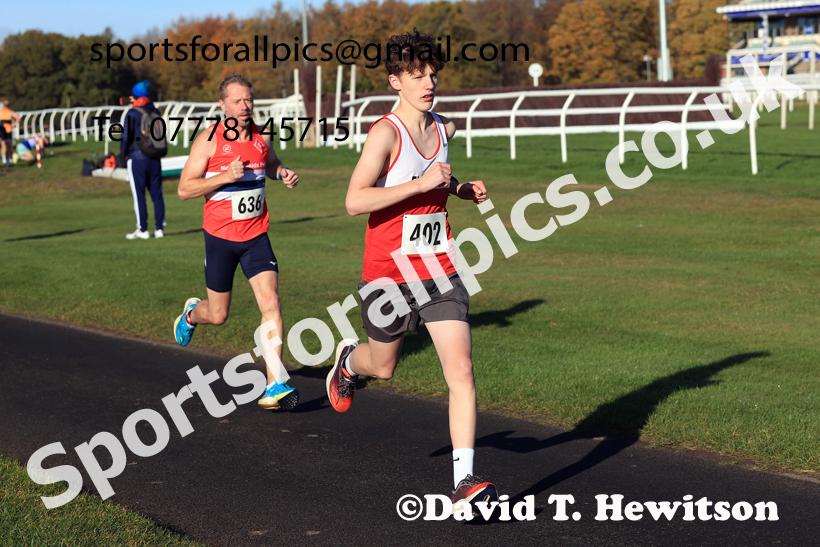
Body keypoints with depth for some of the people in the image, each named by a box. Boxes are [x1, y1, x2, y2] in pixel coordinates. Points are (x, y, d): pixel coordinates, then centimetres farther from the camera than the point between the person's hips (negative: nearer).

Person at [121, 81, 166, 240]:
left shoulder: (132, 113, -8)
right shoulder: (155, 111, 8)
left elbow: (126, 136, -7)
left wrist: (124, 154, 6)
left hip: (137, 159, -5)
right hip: (155, 159, 5)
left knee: (138, 194, 0)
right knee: (157, 193, 7)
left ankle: (142, 229, 0)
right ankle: (159, 228, 6)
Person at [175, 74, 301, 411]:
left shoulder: (262, 137, 3)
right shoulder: (209, 140, -11)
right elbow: (184, 189, -12)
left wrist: (284, 174, 2)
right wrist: (226, 176, -24)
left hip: (256, 236, 3)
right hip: (220, 236, -3)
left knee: (271, 303, -15)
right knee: (218, 315, 10)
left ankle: (274, 387, -16)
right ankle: (192, 314, 49)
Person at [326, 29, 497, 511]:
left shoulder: (445, 129, 6)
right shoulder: (386, 132, -14)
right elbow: (355, 201, -24)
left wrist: (461, 189, 8)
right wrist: (421, 183, -28)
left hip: (440, 271, 4)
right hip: (389, 272, -4)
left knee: (462, 372, -10)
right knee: (383, 366, 17)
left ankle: (464, 481, -10)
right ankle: (349, 361, 55)